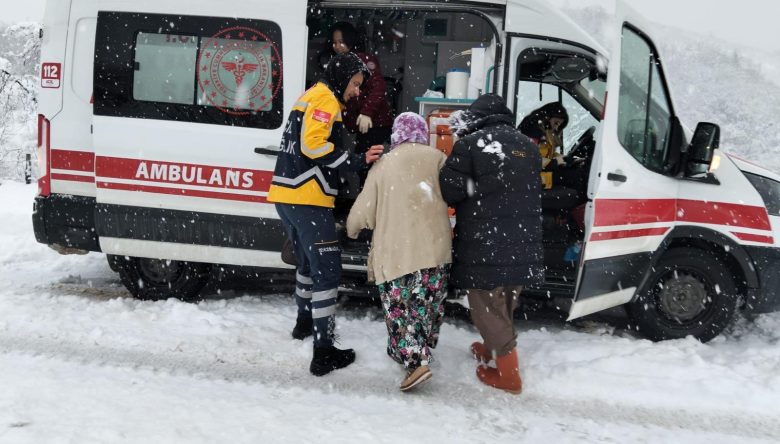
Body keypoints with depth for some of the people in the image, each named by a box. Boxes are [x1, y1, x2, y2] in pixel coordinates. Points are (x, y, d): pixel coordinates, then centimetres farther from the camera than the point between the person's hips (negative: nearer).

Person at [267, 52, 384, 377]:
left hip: (288, 196, 10)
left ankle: (305, 322, 45)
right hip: (306, 199, -10)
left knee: (309, 262, 27)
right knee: (327, 270, -9)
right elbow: (313, 145, -20)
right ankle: (324, 352, -10)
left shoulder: (311, 98, 23)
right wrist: (357, 161, -18)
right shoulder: (325, 99, -8)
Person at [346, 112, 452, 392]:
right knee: (427, 305, 15)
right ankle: (422, 352, 27)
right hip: (436, 247, 2)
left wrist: (352, 230, 26)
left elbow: (365, 208, 7)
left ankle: (416, 361, -7)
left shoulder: (384, 164, 4)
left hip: (397, 250, -2)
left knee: (400, 307, 5)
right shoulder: (438, 158, 5)